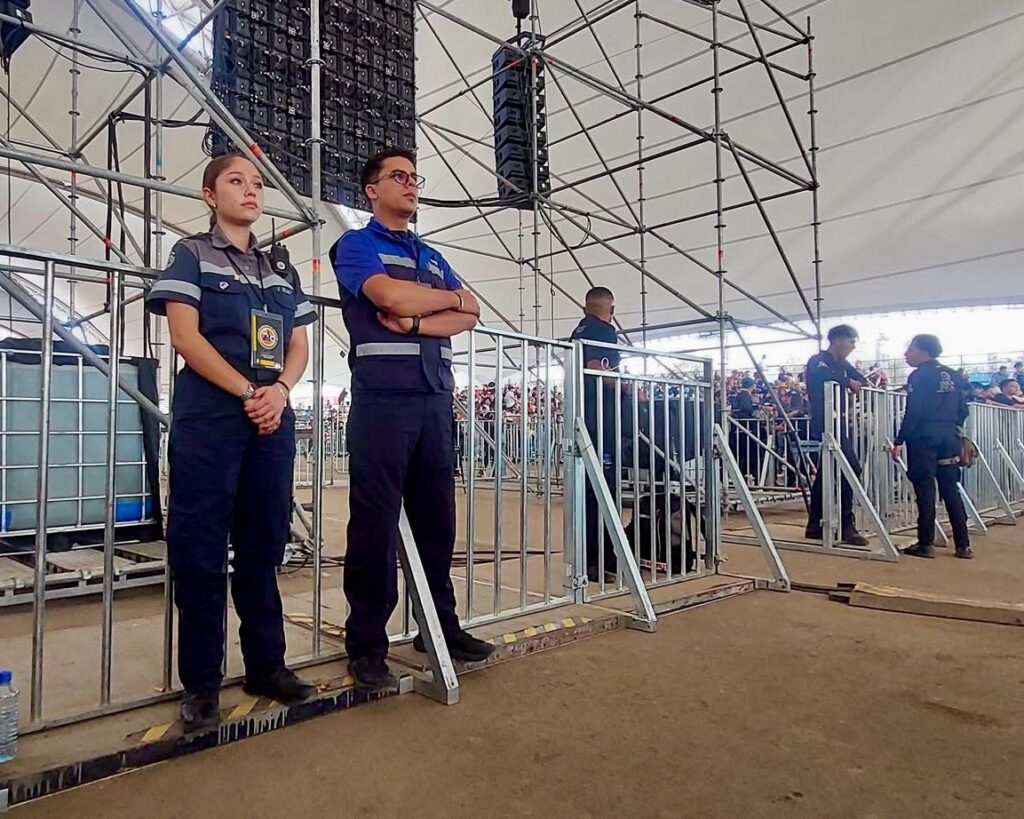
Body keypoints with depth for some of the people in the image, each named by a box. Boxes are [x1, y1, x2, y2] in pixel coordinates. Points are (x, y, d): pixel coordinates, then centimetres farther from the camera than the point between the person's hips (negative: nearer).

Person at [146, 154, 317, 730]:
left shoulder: (282, 269, 19)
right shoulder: (191, 255, 6)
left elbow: (299, 346, 13)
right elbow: (185, 336, -6)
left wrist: (279, 389, -7)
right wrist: (247, 392, -13)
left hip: (273, 418, 5)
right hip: (209, 415, -4)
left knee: (264, 543, 7)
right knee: (200, 548, -2)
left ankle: (267, 665, 18)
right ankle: (201, 682, 8)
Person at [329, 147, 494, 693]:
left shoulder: (432, 257, 24)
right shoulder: (356, 245, 6)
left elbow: (469, 318, 9)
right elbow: (393, 297, -14)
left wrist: (416, 322, -9)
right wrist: (451, 298, 3)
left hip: (436, 401, 6)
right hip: (382, 399, -6)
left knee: (436, 519, 10)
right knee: (375, 522, -3)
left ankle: (442, 627, 21)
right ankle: (366, 645, 7)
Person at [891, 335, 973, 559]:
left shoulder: (918, 376, -8)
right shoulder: (953, 376, 12)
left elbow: (913, 413, -15)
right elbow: (962, 410, 13)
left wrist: (899, 441, -12)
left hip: (924, 438, -6)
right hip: (950, 437, 6)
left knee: (925, 490, -1)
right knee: (951, 490, 10)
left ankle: (925, 544, 3)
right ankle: (964, 545, 10)